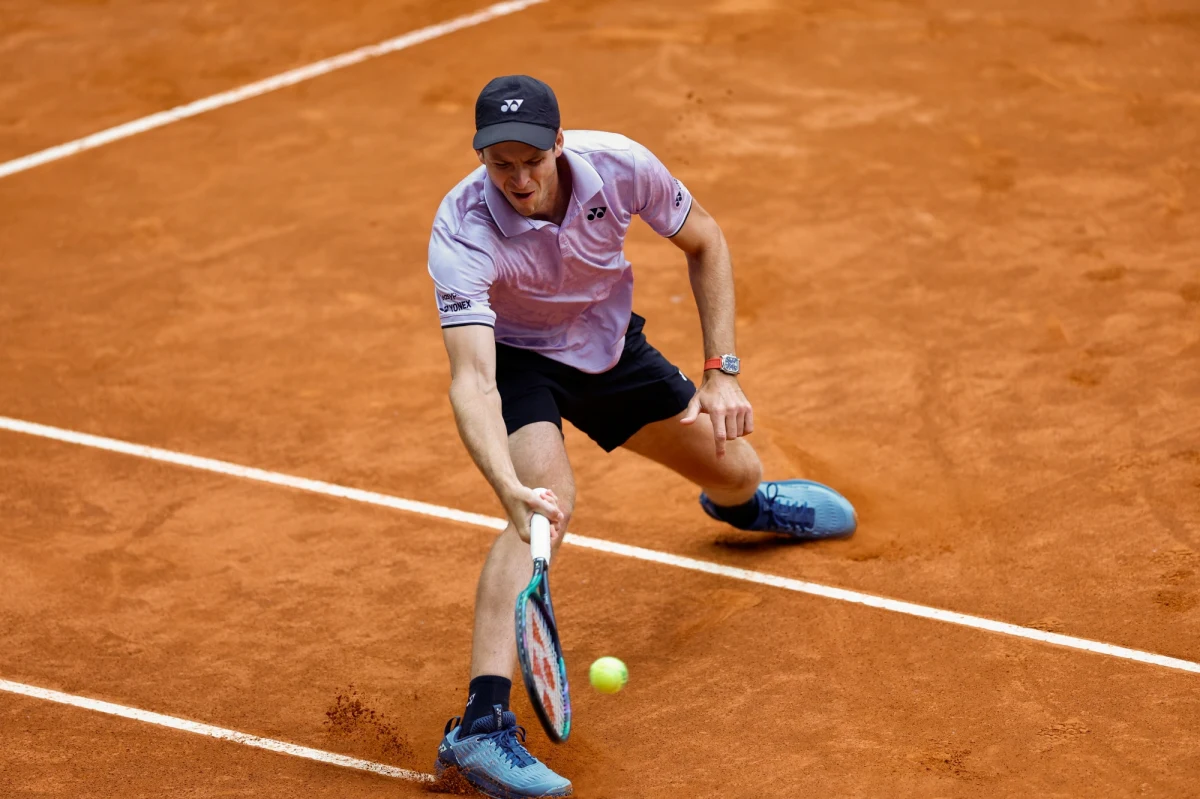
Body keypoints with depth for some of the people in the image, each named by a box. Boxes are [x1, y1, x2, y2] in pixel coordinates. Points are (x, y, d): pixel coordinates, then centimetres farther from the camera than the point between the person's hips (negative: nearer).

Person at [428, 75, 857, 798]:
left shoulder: (619, 165, -29)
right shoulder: (462, 234, -38)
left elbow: (705, 242, -9)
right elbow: (472, 381, -47)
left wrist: (723, 372, -14)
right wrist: (509, 487, -63)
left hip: (612, 344, 4)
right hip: (518, 359, -4)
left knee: (736, 474, 17)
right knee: (547, 506, -32)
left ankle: (742, 502, 60)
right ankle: (482, 725, -37)